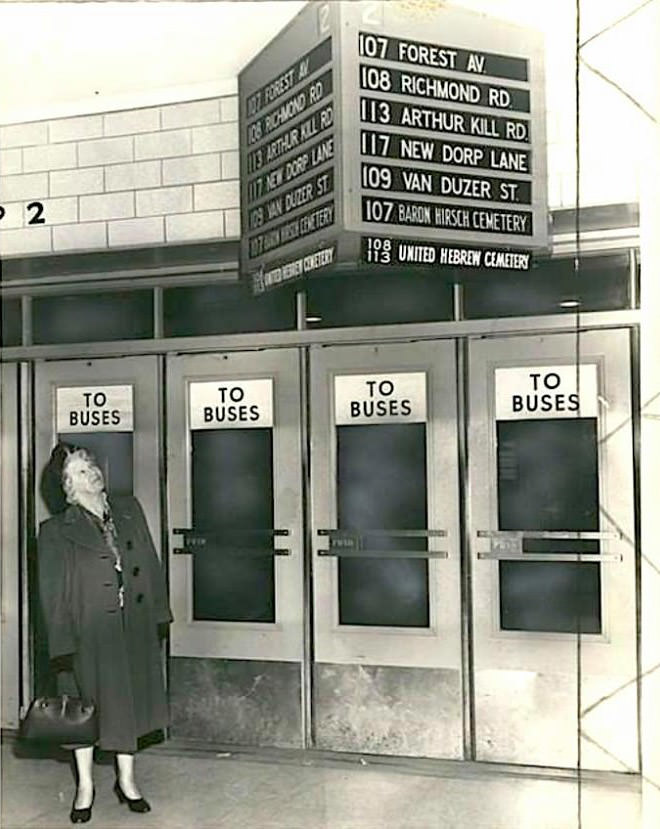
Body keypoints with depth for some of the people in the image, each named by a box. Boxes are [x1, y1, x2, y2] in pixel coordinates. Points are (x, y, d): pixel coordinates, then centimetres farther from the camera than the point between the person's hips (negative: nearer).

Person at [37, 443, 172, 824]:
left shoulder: (130, 510, 3)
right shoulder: (56, 531, -9)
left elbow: (151, 565, 6)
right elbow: (52, 592, -10)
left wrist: (158, 614, 4)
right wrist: (64, 644, -14)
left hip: (135, 628, 4)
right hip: (89, 633, -3)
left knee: (129, 702, 15)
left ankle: (127, 779, 33)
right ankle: (85, 785, 30)